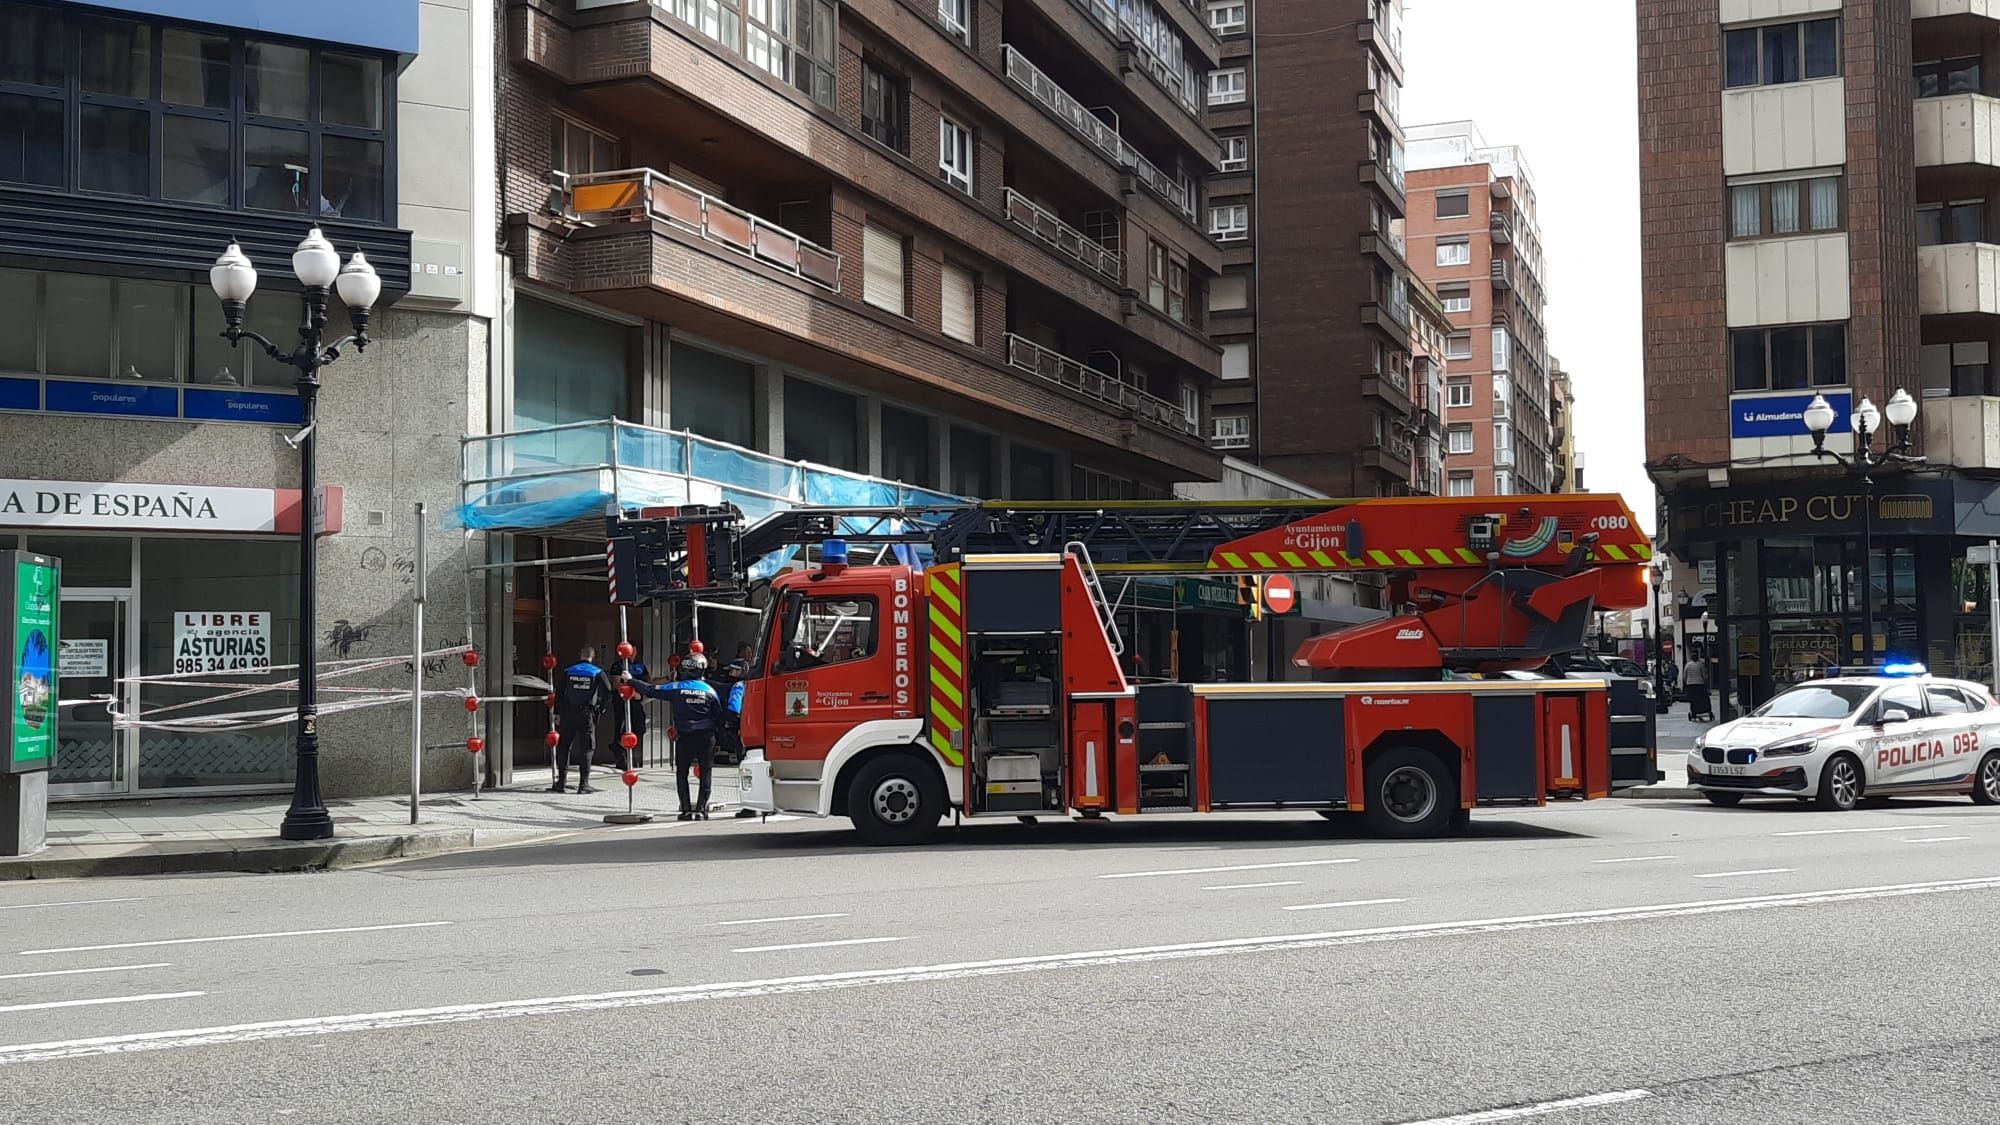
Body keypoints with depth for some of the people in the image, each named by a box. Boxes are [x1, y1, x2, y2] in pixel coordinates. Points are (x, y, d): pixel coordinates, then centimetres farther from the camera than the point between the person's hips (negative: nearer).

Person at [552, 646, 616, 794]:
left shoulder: (567, 672, 5)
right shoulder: (598, 673, -1)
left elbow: (559, 693, 5)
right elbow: (608, 693, -6)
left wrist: (557, 713, 11)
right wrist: (601, 709, 8)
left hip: (568, 714, 2)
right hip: (587, 715, -1)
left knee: (564, 747, 9)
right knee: (586, 748, 4)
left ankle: (562, 782, 7)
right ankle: (583, 783, 0)